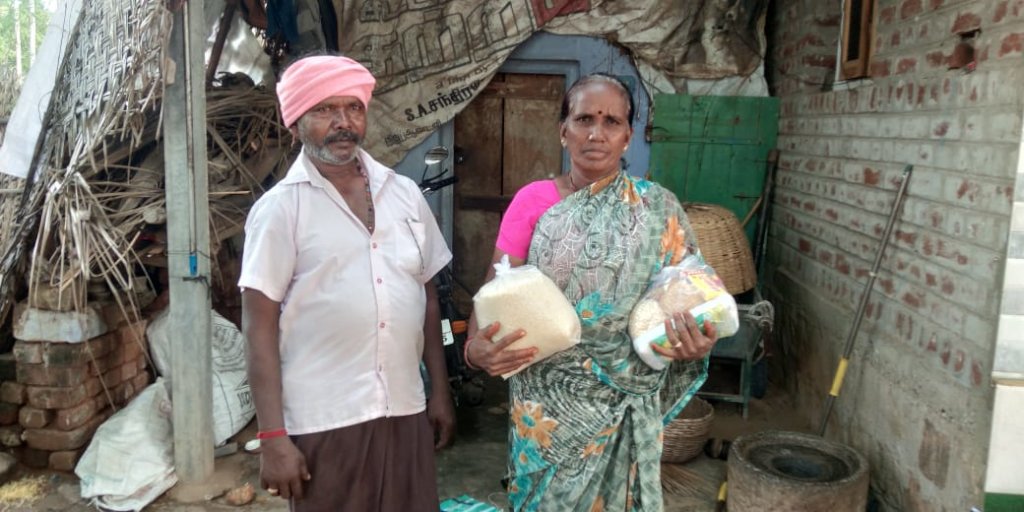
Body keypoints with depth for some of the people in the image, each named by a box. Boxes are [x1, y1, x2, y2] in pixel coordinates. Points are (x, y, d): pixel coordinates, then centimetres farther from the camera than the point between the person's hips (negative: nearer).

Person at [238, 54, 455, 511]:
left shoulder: (404, 194, 6)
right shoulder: (281, 207, -6)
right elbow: (260, 327, -8)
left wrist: (440, 391, 10)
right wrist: (272, 435, -11)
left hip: (405, 410, 4)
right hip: (323, 421, -3)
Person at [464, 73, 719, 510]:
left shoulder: (657, 210, -2)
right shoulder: (532, 201, -3)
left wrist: (696, 341, -19)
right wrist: (478, 347, -24)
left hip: (624, 404, 0)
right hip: (547, 399, 0)